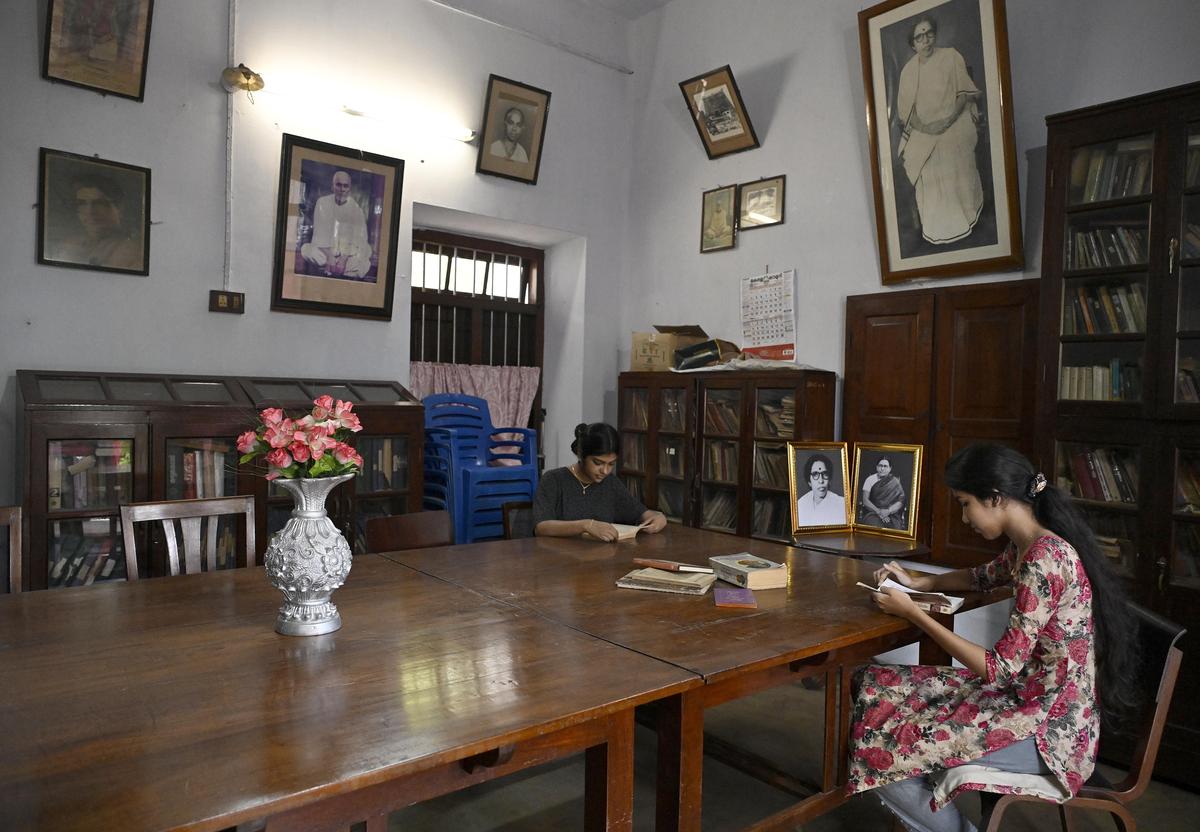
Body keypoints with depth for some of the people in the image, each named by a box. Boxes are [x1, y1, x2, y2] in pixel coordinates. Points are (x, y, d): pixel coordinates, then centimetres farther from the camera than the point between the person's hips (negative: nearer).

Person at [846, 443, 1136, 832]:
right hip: (1026, 693, 9)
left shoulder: (1045, 559, -26)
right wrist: (917, 583, 13)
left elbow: (999, 668, -25)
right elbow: (984, 576, 28)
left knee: (886, 749, -13)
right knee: (878, 689, 6)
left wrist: (912, 612, -19)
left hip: (1050, 728, -9)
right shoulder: (1025, 547, 3)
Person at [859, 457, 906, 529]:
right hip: (872, 512, -1)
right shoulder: (870, 479, 8)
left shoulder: (895, 482, 7)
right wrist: (878, 511, -16)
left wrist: (888, 511, -19)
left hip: (891, 514, 1)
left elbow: (900, 502, -1)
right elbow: (865, 500, 0)